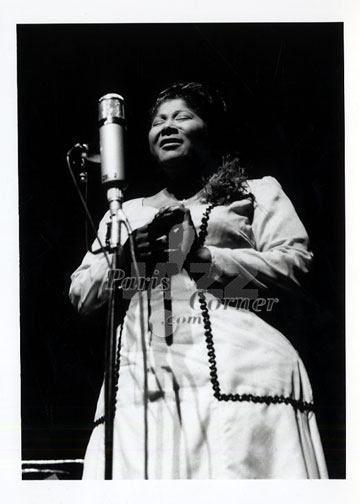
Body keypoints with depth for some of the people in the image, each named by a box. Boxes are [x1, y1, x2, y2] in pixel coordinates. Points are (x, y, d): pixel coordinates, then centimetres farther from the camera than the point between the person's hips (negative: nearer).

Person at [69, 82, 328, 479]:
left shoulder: (257, 192, 18)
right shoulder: (127, 212, 28)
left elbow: (293, 264, 2)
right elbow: (80, 294, 22)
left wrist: (196, 256, -6)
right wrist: (126, 254, 1)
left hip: (237, 365, -2)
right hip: (141, 373, 3)